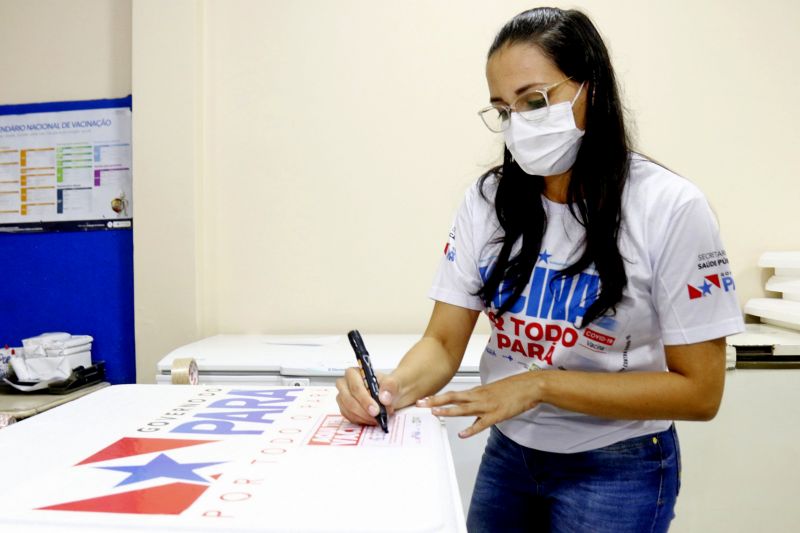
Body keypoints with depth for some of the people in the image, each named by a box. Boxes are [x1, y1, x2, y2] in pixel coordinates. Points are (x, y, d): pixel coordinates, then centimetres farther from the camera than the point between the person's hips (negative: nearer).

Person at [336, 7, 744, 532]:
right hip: (507, 452, 4)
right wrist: (392, 386, -29)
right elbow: (444, 341, -8)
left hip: (617, 469, -3)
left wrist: (539, 383, -25)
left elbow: (699, 390, -17)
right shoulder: (488, 200, -7)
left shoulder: (670, 208, -18)